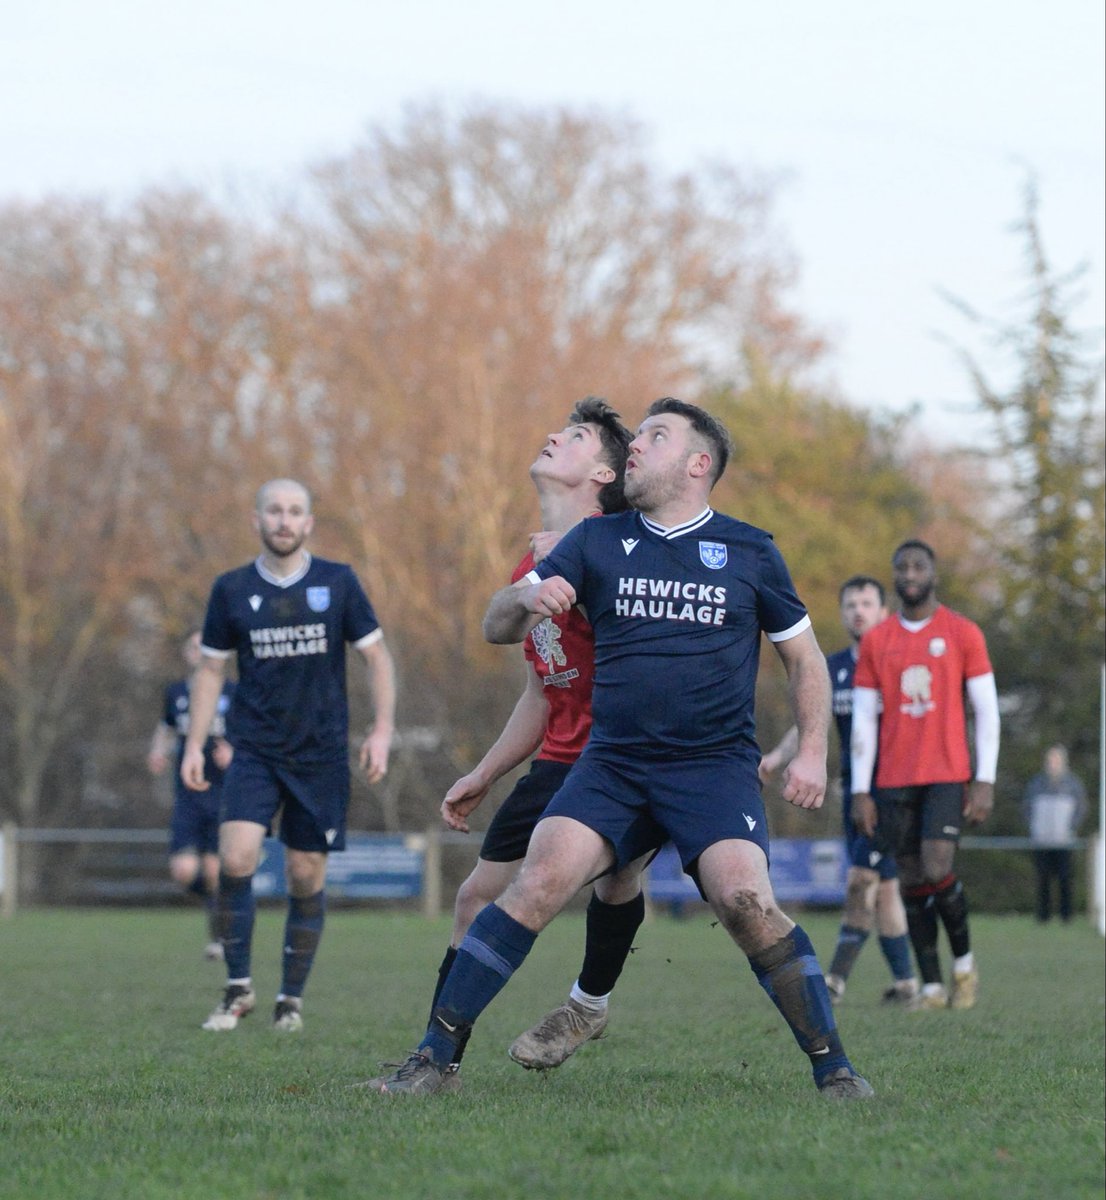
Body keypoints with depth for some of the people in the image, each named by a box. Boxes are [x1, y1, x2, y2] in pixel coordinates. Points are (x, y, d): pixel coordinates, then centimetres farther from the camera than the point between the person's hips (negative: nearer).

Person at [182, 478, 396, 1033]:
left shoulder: (338, 582, 0)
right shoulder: (231, 589, 2)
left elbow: (375, 653, 6)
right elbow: (211, 668, 9)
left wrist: (382, 728, -4)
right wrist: (194, 745, 3)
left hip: (322, 754, 0)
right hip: (255, 752, 0)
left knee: (306, 877, 3)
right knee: (235, 858, -18)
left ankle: (292, 998, 17)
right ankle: (238, 988, -4)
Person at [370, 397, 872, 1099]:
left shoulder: (749, 553, 6)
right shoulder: (597, 542, 9)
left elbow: (805, 658, 14)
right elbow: (497, 628, 6)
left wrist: (813, 753, 0)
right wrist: (527, 599, -18)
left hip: (716, 765, -2)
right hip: (612, 764, 2)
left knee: (744, 899, -24)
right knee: (539, 883, -18)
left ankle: (834, 1069, -11)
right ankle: (434, 1057, -12)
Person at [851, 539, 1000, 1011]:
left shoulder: (963, 634, 2)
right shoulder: (875, 642, 8)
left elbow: (986, 711, 1)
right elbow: (864, 719, 8)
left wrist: (985, 781, -6)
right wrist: (861, 791, 2)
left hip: (948, 776, -3)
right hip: (895, 779, 3)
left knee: (937, 870, -16)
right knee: (913, 881, 2)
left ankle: (964, 961, 8)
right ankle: (931, 987, 7)